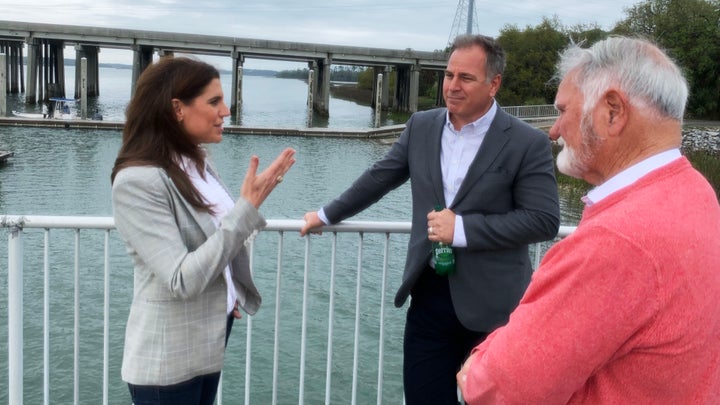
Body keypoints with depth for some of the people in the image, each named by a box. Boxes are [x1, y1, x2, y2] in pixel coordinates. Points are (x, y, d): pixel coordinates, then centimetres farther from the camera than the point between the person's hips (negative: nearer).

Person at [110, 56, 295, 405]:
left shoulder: (197, 162, 2)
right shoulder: (137, 181, -22)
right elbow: (183, 281, -27)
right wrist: (248, 206, -28)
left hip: (212, 336, 8)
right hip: (168, 359, -8)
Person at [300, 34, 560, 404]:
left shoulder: (528, 143, -9)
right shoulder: (421, 126, 6)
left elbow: (544, 220, -13)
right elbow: (378, 177, 17)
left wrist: (463, 229, -18)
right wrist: (328, 215, 25)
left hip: (491, 305, -4)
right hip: (429, 295, 4)